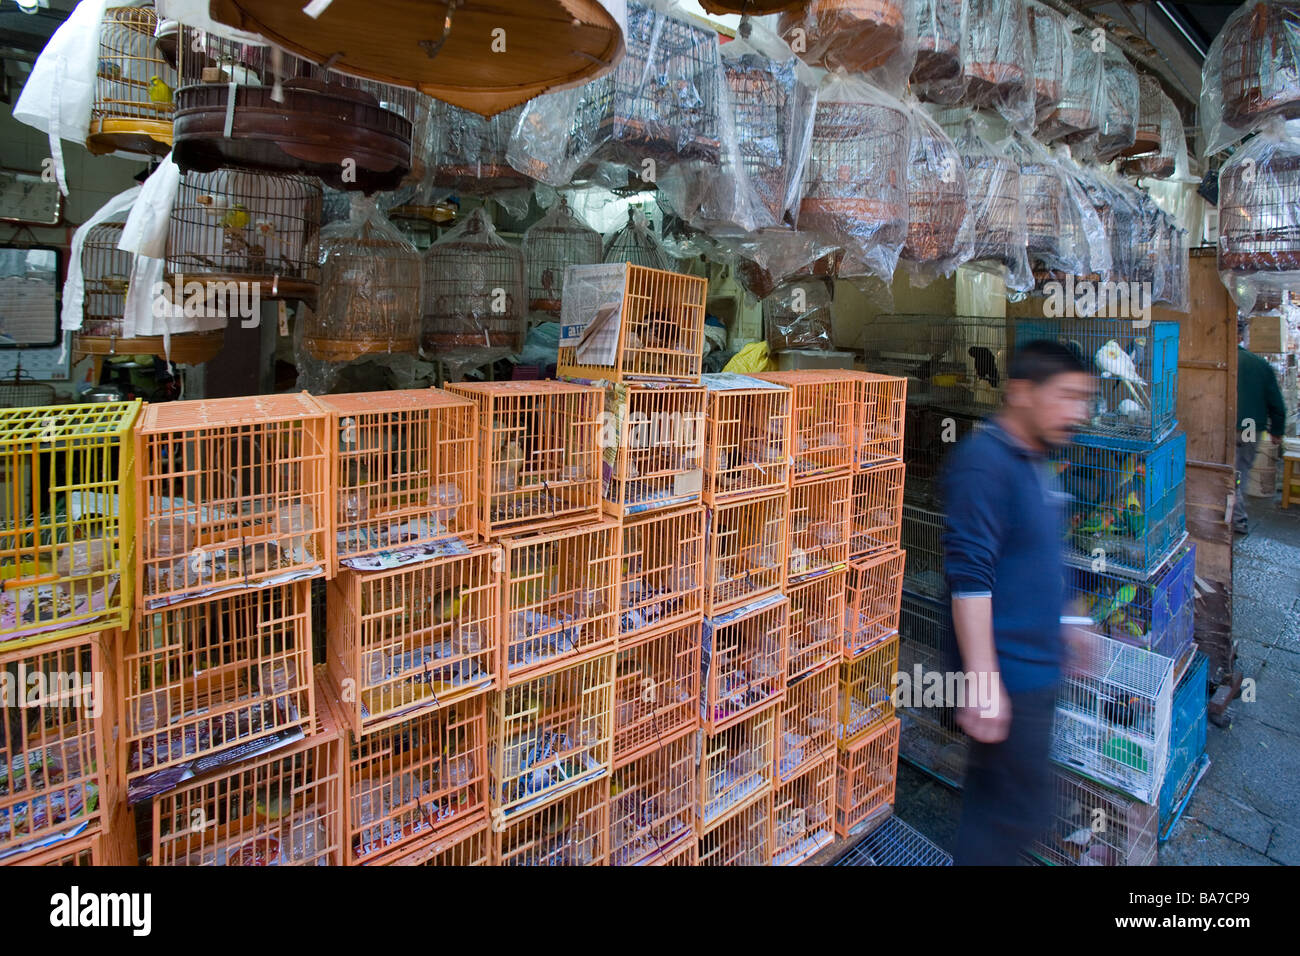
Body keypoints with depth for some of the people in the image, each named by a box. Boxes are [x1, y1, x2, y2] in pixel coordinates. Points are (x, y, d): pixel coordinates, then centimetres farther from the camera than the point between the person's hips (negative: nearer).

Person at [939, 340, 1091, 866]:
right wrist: (983, 679, -26)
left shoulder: (1034, 463, 12)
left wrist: (1061, 633, 24)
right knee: (1021, 812, -1)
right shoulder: (983, 462, -18)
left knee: (993, 806, 18)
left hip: (1035, 669, 9)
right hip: (1008, 674, -9)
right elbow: (969, 578, -24)